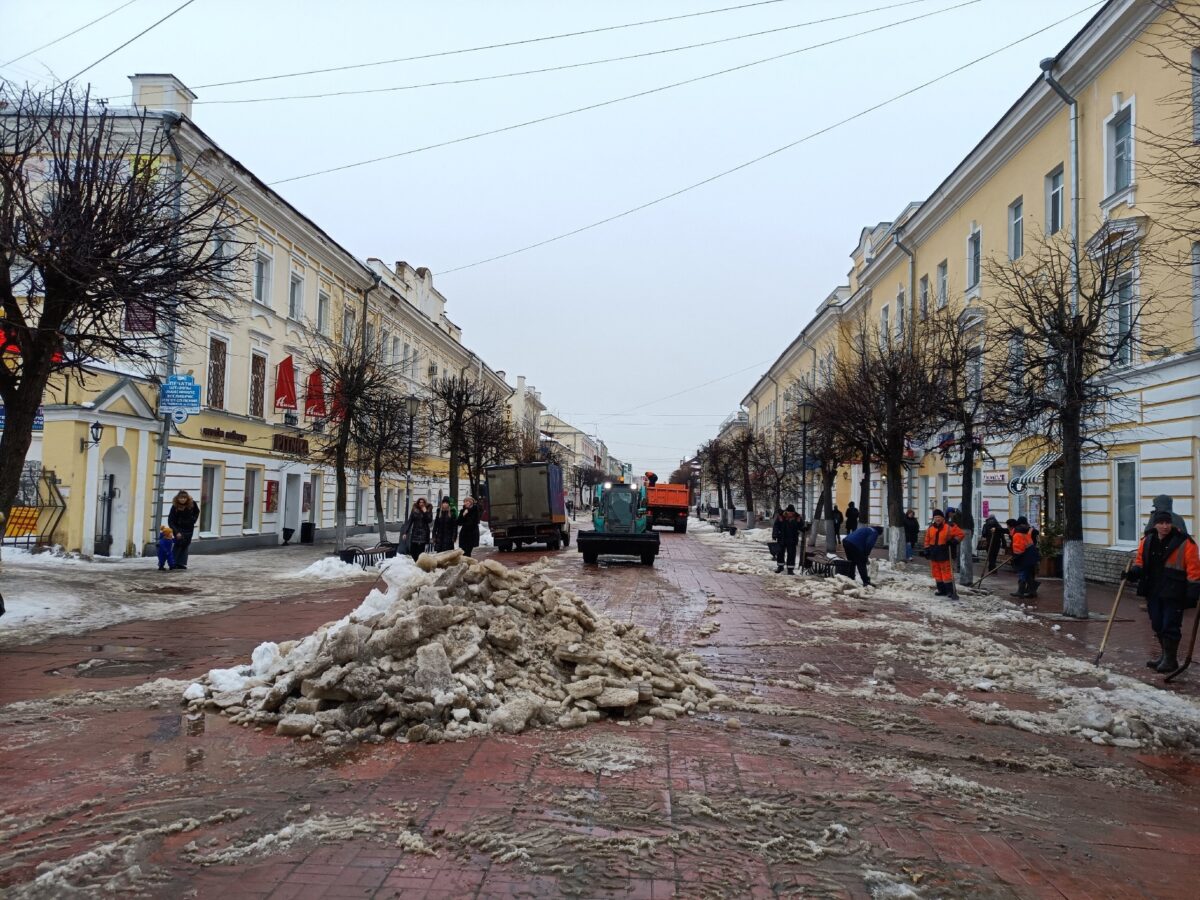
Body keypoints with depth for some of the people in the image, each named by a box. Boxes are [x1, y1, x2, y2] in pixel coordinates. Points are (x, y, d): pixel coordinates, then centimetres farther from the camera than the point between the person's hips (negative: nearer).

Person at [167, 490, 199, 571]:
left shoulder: (192, 504, -10)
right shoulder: (175, 507, -20)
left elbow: (197, 512, 12)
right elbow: (170, 521, -20)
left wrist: (194, 520, -1)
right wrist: (176, 532, -27)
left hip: (189, 528, 4)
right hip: (178, 528, -4)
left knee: (185, 545, 4)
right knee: (179, 543, -12)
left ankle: (182, 563, 8)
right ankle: (174, 563, -5)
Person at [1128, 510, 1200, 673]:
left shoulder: (1184, 543, -10)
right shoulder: (1147, 542, 5)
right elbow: (1140, 562, 18)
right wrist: (1134, 571, -3)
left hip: (1173, 594, -5)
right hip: (1153, 591, 6)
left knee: (1170, 626, -3)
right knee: (1157, 626, 13)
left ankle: (1170, 660, 8)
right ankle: (1165, 655, 29)